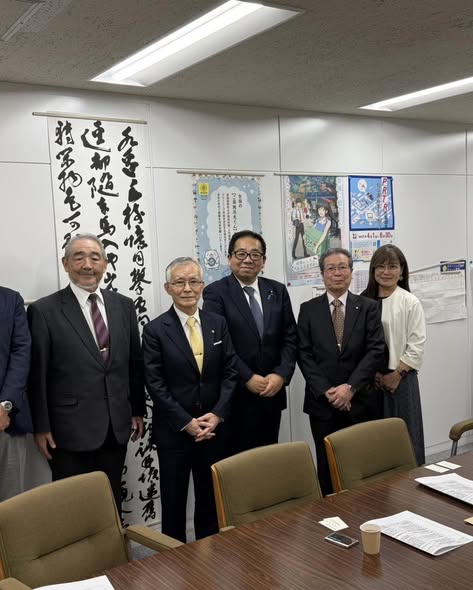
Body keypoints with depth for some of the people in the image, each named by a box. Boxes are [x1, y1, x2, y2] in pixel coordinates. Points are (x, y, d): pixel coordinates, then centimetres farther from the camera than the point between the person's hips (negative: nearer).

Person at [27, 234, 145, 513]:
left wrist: (138, 410, 10)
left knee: (112, 501, 15)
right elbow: (37, 374, -6)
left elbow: (135, 362, 10)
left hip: (117, 425, 4)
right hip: (71, 428, -4)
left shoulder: (124, 305, 6)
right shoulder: (44, 310, -7)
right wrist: (41, 427, -6)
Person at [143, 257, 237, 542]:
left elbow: (230, 372, 3)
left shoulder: (218, 323, 5)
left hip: (214, 426, 3)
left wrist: (217, 414, -8)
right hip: (174, 430, -3)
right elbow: (155, 383, -9)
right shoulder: (156, 329, -6)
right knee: (174, 499, 9)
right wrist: (187, 422, -13)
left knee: (212, 497, 14)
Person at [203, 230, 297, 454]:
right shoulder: (215, 292, -5)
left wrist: (281, 374, -8)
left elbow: (290, 337, 6)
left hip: (272, 391, 4)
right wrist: (248, 378, -15)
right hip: (235, 394, -4)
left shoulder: (278, 291, 9)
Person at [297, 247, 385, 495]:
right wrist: (326, 391, -11)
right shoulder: (308, 309, 5)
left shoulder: (368, 307, 5)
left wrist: (350, 387, -13)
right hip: (322, 400, 0)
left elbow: (375, 351, -3)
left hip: (359, 400, 0)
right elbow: (304, 354, -1)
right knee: (327, 465, 7)